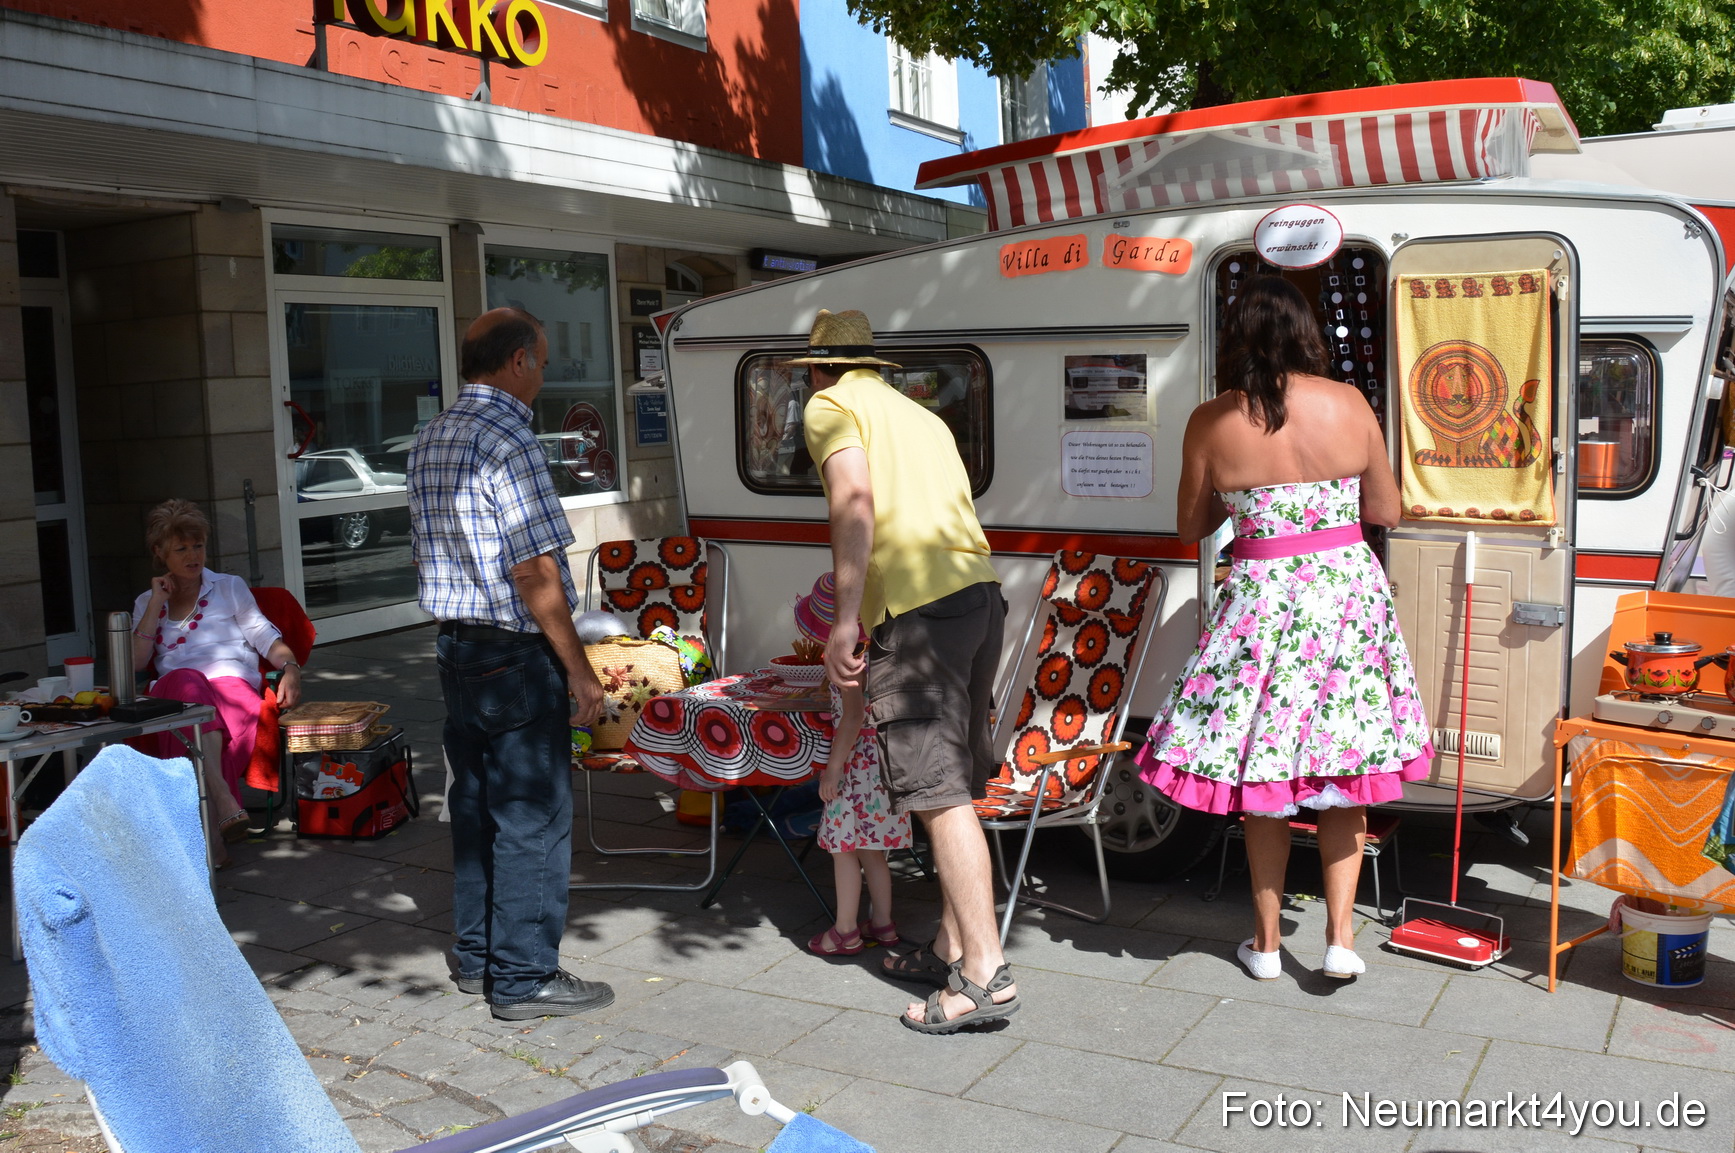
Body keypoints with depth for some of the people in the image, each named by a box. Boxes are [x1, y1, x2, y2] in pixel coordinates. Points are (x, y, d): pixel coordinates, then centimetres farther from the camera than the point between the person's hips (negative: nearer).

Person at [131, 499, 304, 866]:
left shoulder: (229, 587, 24)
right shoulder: (147, 602, 27)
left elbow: (265, 636, 12)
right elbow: (135, 663, 13)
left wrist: (290, 667, -8)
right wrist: (156, 605, 9)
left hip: (232, 681, 0)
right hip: (174, 692, 1)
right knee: (186, 682, -40)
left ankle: (208, 828, -49)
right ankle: (225, 804, -54)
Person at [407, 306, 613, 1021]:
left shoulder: (431, 439, 13)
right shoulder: (507, 439, -17)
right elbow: (534, 572, -20)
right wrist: (578, 669, -14)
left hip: (455, 647, 10)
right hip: (517, 654, -10)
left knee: (474, 805, 16)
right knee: (532, 816, -1)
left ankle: (476, 958, 27)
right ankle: (524, 979, 8)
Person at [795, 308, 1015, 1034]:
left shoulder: (831, 408, 5)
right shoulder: (921, 415, 29)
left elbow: (856, 501, -12)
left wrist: (845, 619, -14)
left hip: (918, 606, -8)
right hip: (980, 593, 9)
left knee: (939, 793, -8)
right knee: (957, 784, 13)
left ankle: (985, 974, -7)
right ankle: (952, 947, 22)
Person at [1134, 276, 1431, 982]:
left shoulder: (1211, 422, -6)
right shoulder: (1349, 404, -3)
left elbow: (1191, 526, 6)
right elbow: (1387, 512, 6)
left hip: (1260, 599, -1)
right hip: (1347, 590, 1)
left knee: (1262, 767, 10)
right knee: (1340, 774, 13)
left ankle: (1266, 943, 19)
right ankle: (1341, 936, 12)